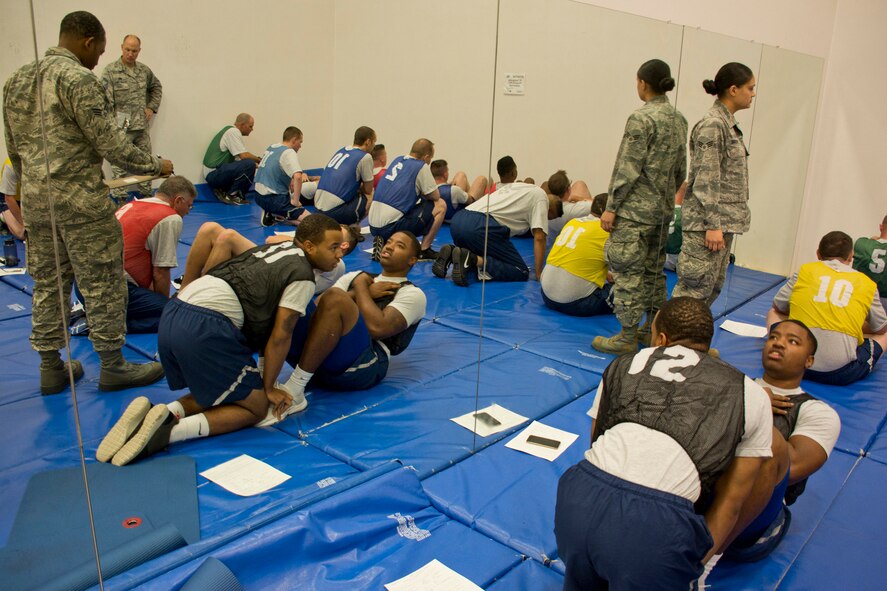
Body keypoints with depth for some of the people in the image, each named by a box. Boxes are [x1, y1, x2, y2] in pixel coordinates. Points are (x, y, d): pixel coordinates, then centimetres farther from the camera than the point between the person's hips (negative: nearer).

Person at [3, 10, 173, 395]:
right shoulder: (78, 78, -12)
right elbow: (109, 143, -15)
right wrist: (155, 165, -3)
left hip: (35, 203, 8)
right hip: (80, 202, -8)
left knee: (47, 285, 13)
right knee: (102, 284, 1)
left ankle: (51, 368, 21)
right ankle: (112, 366, 10)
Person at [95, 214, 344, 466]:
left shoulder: (275, 248, 22)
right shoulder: (302, 277, -1)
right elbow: (281, 336, -4)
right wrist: (268, 388, 8)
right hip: (205, 329, -8)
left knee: (218, 393, 26)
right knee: (256, 407, 6)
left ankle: (168, 413, 1)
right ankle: (170, 431, -11)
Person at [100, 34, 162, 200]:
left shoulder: (144, 70, 7)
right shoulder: (110, 71, -9)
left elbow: (156, 87, 25)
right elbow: (105, 101, -13)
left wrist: (152, 107, 11)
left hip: (142, 127, 5)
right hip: (121, 129, -5)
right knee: (120, 165, 0)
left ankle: (146, 194, 26)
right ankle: (120, 198, 8)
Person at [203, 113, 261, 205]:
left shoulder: (230, 131, 18)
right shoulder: (233, 132, -12)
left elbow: (239, 157, 17)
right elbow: (243, 155, -21)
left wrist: (257, 162, 9)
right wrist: (259, 160, -5)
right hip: (214, 174, -10)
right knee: (249, 164, -24)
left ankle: (223, 191, 5)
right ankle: (231, 195, -13)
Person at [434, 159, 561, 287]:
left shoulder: (513, 186, 33)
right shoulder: (541, 196, 10)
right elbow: (539, 238, 0)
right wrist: (539, 275, 4)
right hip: (482, 226, -8)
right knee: (521, 272, 0)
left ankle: (452, 253, 3)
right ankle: (473, 260, -18)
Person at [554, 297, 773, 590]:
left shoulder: (624, 364, 24)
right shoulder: (752, 396, 19)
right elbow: (730, 501, 18)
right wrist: (696, 564, 28)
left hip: (583, 492, 4)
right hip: (658, 525, -4)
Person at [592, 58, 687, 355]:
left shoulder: (641, 118, -14)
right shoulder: (679, 119, 10)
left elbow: (627, 169, -17)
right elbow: (680, 169, 14)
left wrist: (611, 207, -12)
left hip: (635, 208, -9)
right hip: (663, 209, 9)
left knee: (628, 271, -3)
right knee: (654, 270, 16)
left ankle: (627, 337, 1)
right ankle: (652, 328, 25)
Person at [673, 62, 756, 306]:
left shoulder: (727, 123, 16)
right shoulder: (713, 125, -13)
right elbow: (706, 180, -18)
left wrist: (722, 224, 20)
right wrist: (713, 224, -20)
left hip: (723, 220, 10)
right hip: (707, 221, -10)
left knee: (714, 285, 13)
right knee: (696, 287, -7)